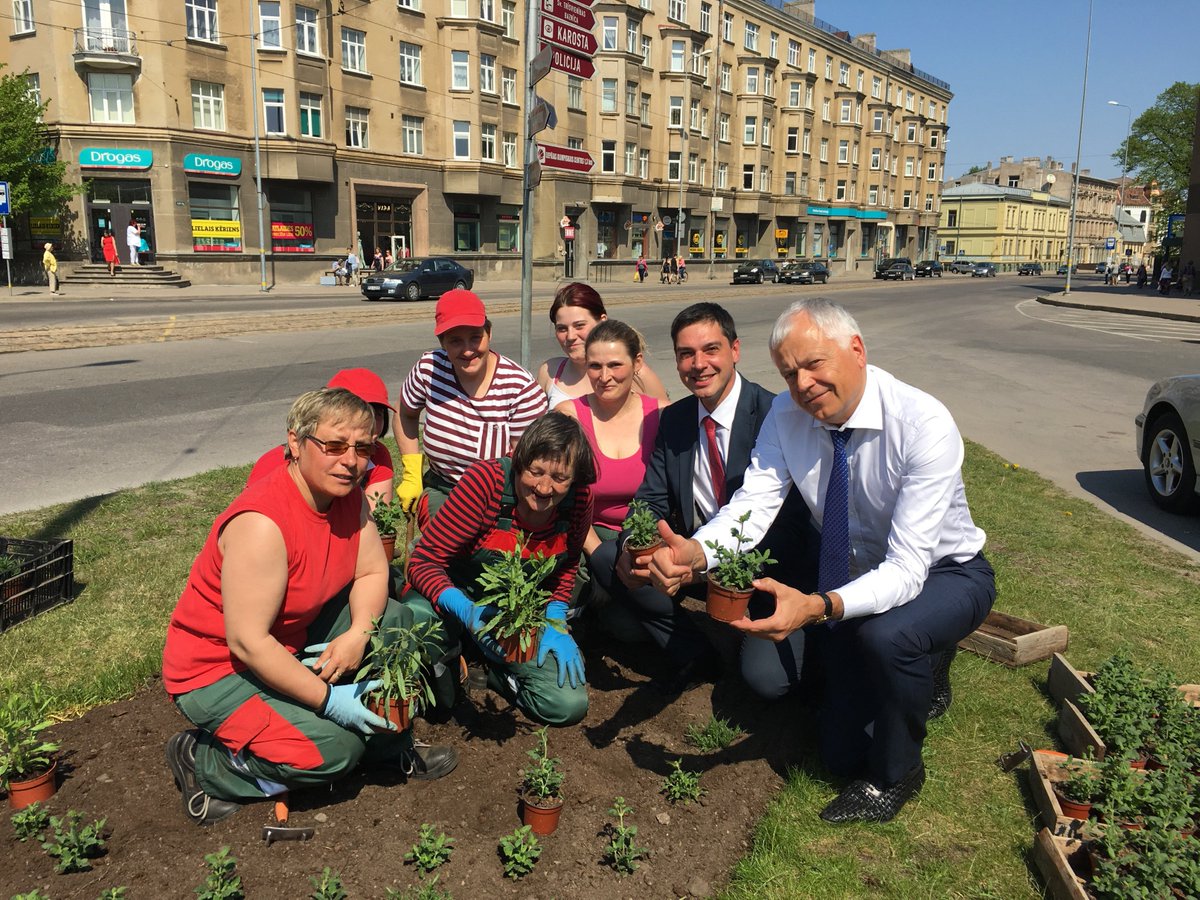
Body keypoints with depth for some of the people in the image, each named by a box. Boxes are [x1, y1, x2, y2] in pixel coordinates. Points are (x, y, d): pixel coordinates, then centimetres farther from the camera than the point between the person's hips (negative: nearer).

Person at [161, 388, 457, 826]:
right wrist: (328, 699, -27)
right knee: (334, 748, -22)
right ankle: (203, 762, 1)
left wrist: (358, 633, -19)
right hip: (218, 669, -8)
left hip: (292, 638, 8)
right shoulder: (262, 523, -32)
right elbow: (246, 642, -31)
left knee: (396, 621, -3)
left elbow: (372, 572, 1)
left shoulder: (348, 496, -7)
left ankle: (389, 745, 15)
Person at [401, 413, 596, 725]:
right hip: (459, 592, -3)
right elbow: (424, 561, -24)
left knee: (569, 704, -13)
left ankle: (489, 667, 12)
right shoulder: (485, 480, -27)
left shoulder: (579, 500, -15)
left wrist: (555, 623, -9)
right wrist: (467, 611, -41)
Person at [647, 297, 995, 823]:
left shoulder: (924, 425, -31)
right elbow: (751, 505, -24)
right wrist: (693, 552, -46)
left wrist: (818, 606, -54)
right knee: (840, 752, 7)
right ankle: (920, 670, 34)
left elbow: (906, 569, -37)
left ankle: (896, 773, -8)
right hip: (855, 577, 5)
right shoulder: (786, 415, -15)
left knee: (886, 635, -39)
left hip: (940, 575, -4)